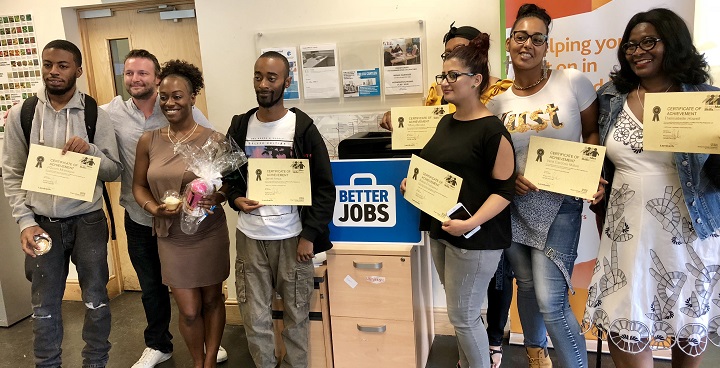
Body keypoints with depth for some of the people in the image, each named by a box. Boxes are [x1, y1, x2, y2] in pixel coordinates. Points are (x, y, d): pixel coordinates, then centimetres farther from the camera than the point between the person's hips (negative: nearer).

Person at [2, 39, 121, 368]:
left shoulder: (95, 115, -3)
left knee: (96, 301, 11)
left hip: (87, 221, 0)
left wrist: (90, 151, -19)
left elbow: (114, 171, -1)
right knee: (44, 306, 13)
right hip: (42, 223, 1)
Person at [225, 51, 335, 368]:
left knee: (296, 316, 11)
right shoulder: (239, 127, 4)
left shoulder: (303, 128, -6)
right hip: (250, 237, 3)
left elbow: (324, 186, -5)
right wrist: (235, 198, -9)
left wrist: (310, 235, -10)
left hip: (292, 237, -2)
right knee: (255, 318, 10)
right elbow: (226, 175, 13)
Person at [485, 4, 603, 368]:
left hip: (559, 203, -3)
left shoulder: (573, 82, -6)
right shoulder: (497, 99, 4)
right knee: (526, 284, 18)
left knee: (550, 300, -10)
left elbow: (593, 133, 2)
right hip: (514, 203, 4)